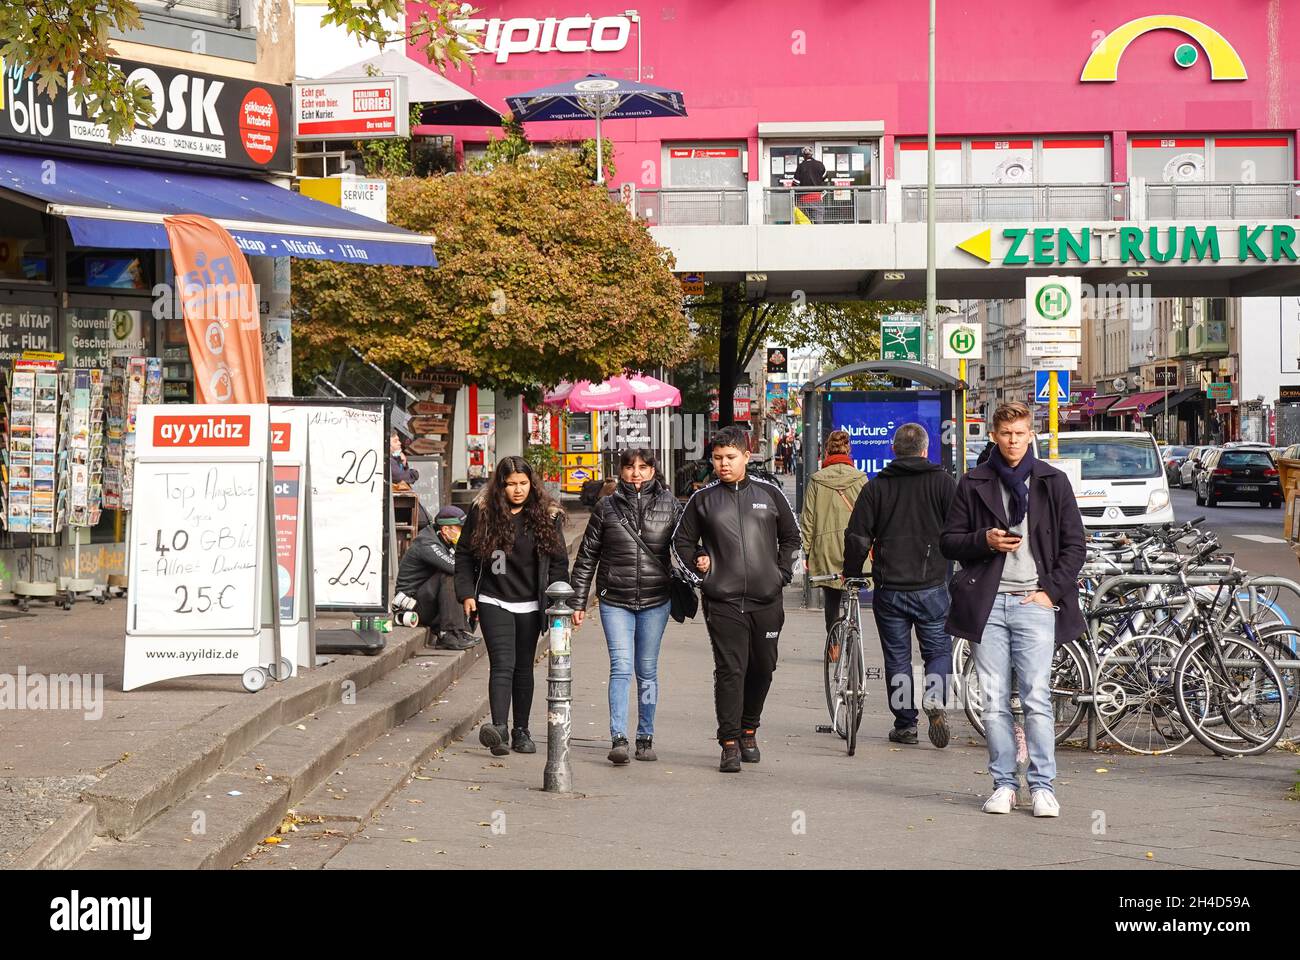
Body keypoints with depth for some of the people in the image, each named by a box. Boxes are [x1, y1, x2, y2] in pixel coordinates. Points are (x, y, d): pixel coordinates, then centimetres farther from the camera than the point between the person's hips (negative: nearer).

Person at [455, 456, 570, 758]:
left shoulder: (547, 516, 1)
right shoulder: (482, 513, -2)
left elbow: (559, 562, 4)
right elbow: (463, 554, 4)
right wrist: (466, 593, -4)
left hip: (530, 606, 2)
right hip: (494, 602, -2)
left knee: (524, 668, 10)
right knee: (502, 664, -15)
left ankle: (521, 731, 18)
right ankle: (499, 728, -26)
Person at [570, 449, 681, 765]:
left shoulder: (669, 505, 2)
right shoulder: (607, 507, 2)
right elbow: (587, 556, 6)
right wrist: (578, 602, 5)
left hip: (655, 601, 1)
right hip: (615, 601, -1)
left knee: (647, 671, 9)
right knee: (621, 667, -11)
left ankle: (645, 737, 19)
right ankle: (618, 738, -15)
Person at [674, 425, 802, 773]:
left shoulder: (769, 493, 6)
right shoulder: (703, 499, 5)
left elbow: (791, 535, 16)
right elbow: (682, 540, 14)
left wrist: (782, 573, 6)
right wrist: (699, 572, 1)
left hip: (766, 599, 2)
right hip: (723, 601, -2)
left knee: (762, 667, 9)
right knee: (730, 670, -8)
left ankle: (749, 730, 29)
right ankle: (730, 744, -6)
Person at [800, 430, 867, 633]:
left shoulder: (816, 481, -1)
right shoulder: (860, 479, -2)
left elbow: (807, 521, 2)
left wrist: (806, 554, 9)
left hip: (825, 554, 0)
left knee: (831, 605, 10)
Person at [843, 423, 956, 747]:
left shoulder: (876, 487, 3)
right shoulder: (943, 482, 1)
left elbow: (857, 539, 1)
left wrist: (851, 577, 12)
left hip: (889, 589, 1)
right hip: (932, 587, -1)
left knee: (897, 657, 10)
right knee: (938, 650, 10)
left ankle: (905, 724, 11)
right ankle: (934, 697, -18)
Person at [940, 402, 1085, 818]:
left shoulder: (1052, 482, 8)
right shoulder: (974, 484, 10)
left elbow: (1074, 545, 9)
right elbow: (949, 541, 11)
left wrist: (1051, 590, -2)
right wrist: (985, 540, -8)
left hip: (1035, 601, -1)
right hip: (987, 602, 1)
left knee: (1037, 699, -7)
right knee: (994, 701, 2)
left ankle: (1042, 785, -3)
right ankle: (1003, 783, 9)